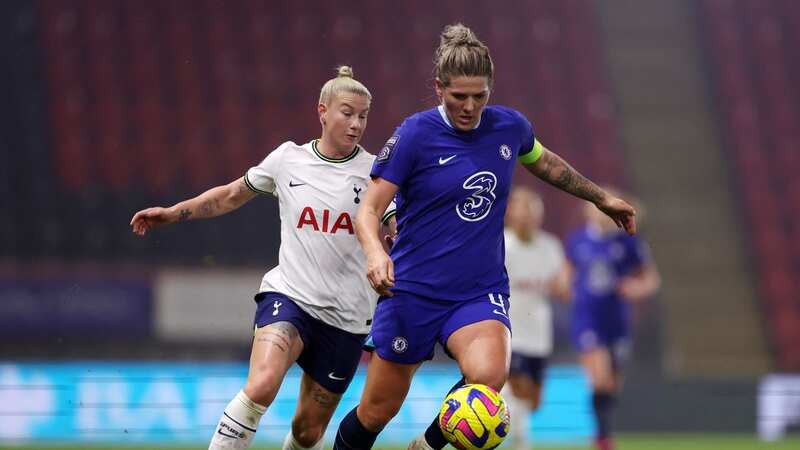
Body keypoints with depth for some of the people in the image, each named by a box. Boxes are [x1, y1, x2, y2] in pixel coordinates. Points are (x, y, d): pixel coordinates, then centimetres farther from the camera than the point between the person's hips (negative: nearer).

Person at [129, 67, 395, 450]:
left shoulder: (374, 171, -1)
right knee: (261, 385, -30)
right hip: (289, 295, -1)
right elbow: (233, 195, 19)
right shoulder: (287, 159, 3)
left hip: (345, 318, 1)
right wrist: (173, 213, 14)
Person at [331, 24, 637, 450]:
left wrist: (602, 197, 33)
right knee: (377, 412, 3)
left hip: (481, 291, 2)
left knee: (488, 376, -28)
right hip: (414, 291, -2)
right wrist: (374, 252, -33)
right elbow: (369, 210, -12)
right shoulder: (415, 135, -11)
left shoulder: (510, 126, 2)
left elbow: (543, 162, 25)